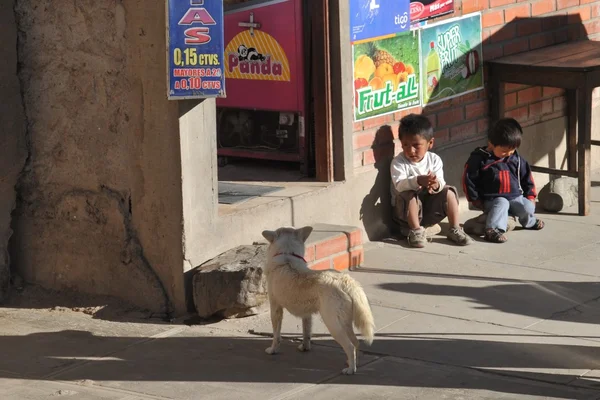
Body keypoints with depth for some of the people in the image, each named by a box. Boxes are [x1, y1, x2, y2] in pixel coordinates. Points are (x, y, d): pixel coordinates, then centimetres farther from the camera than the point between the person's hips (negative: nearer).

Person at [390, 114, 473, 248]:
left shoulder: (434, 160, -2)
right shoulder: (398, 162, -12)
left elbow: (441, 182, -16)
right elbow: (399, 184, -29)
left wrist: (436, 185, -42)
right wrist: (418, 181, -49)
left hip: (430, 209, 3)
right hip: (406, 211, -3)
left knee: (449, 192, -14)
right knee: (409, 195, -33)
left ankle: (455, 229, -9)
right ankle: (416, 231, -24)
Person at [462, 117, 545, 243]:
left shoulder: (516, 159, 7)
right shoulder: (478, 159, -7)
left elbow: (527, 176, 17)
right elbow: (468, 180, -2)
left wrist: (530, 196, 12)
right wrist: (476, 200, -3)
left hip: (516, 197, 4)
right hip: (492, 199, -4)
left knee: (528, 207, -20)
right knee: (502, 204, -35)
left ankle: (530, 222, 16)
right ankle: (493, 230, -54)